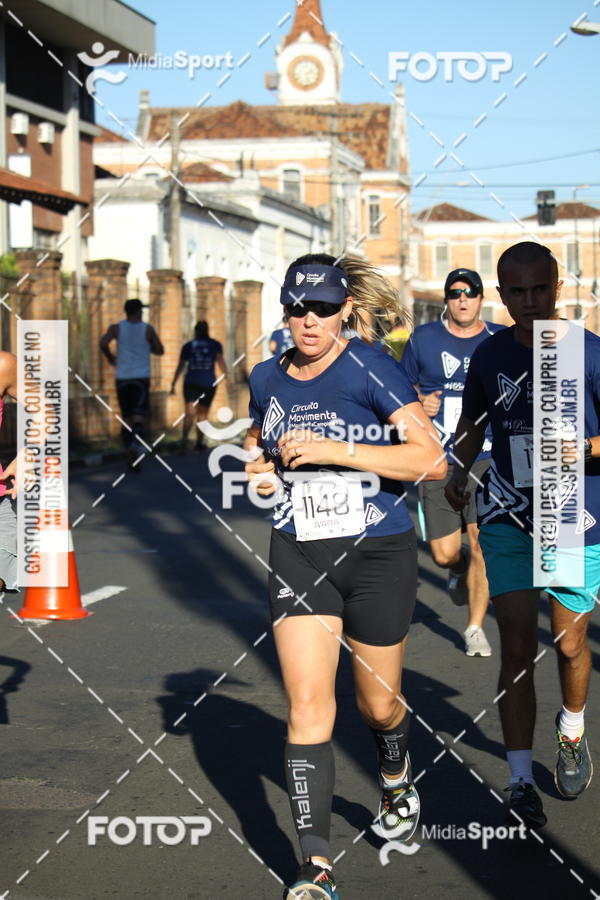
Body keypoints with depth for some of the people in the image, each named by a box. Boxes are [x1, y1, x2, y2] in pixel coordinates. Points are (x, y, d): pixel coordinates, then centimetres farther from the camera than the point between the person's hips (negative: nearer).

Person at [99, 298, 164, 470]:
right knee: (140, 416, -12)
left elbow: (103, 344, -14)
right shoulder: (147, 329, 0)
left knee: (127, 417, 15)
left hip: (122, 378, 3)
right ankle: (136, 442, -42)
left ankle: (130, 456, 16)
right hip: (141, 378, -3)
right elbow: (160, 351, 8)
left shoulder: (116, 328, 2)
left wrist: (110, 358, 5)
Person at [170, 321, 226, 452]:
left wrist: (173, 384, 12)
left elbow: (180, 366, 8)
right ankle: (199, 441, 22)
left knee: (190, 413, -8)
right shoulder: (215, 345, 5)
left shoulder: (188, 346, 8)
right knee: (203, 413, 16)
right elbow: (221, 362, -8)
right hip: (209, 383, 0)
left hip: (191, 382, 0)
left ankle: (184, 437, -31)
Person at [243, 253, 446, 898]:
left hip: (378, 554, -3)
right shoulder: (266, 378, 4)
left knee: (378, 704, 13)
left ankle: (395, 780, 49)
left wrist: (333, 449, -26)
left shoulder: (370, 369, -12)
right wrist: (258, 467, 3)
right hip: (298, 555, 3)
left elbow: (431, 459, -21)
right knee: (307, 704, -11)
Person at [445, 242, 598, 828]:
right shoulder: (490, 355, 0)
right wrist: (459, 473, 4)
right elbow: (473, 419, 18)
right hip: (508, 517, 1)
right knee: (516, 648, -3)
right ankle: (520, 780, 4)